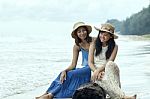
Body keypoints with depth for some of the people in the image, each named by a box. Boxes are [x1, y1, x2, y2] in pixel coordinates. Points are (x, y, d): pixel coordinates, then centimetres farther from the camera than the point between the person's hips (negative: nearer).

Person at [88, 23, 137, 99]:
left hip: (110, 72, 0)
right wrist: (97, 72, -17)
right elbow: (90, 63, 1)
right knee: (103, 80, -37)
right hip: (96, 71, 0)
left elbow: (109, 62, -6)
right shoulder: (94, 45, 6)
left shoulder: (114, 47, 5)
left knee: (110, 64, -36)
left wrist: (98, 70, -21)